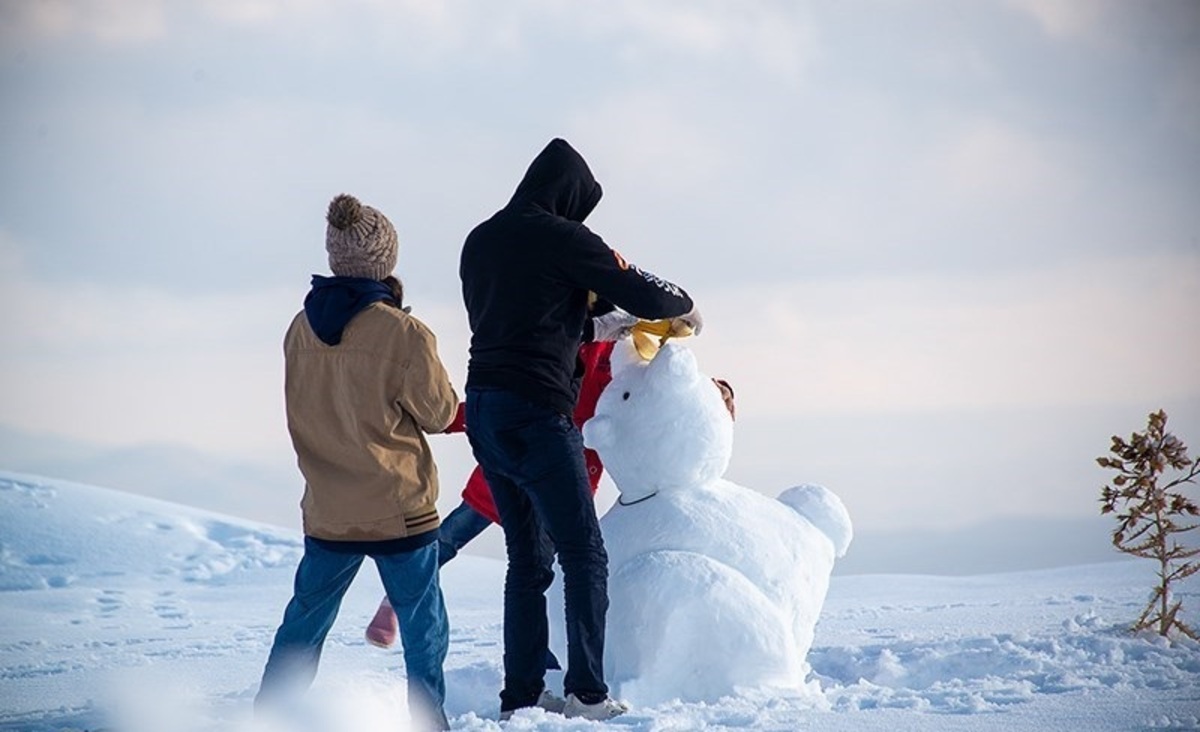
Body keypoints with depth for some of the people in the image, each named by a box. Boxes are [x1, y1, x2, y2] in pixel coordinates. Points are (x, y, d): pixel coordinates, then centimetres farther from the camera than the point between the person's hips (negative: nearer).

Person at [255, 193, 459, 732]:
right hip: (400, 509, -5)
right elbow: (439, 413, -5)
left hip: (327, 513, 5)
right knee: (423, 626, 7)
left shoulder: (302, 329, -1)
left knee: (304, 621, 16)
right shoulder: (404, 335, -16)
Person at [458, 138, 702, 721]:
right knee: (584, 555, -3)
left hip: (483, 408, 8)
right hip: (537, 410, -8)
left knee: (528, 559, 12)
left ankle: (520, 696, 9)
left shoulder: (480, 240, 16)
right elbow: (643, 296, -5)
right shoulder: (561, 238, -7)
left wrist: (595, 326, 26)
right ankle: (586, 693, -9)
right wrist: (685, 306, 15)